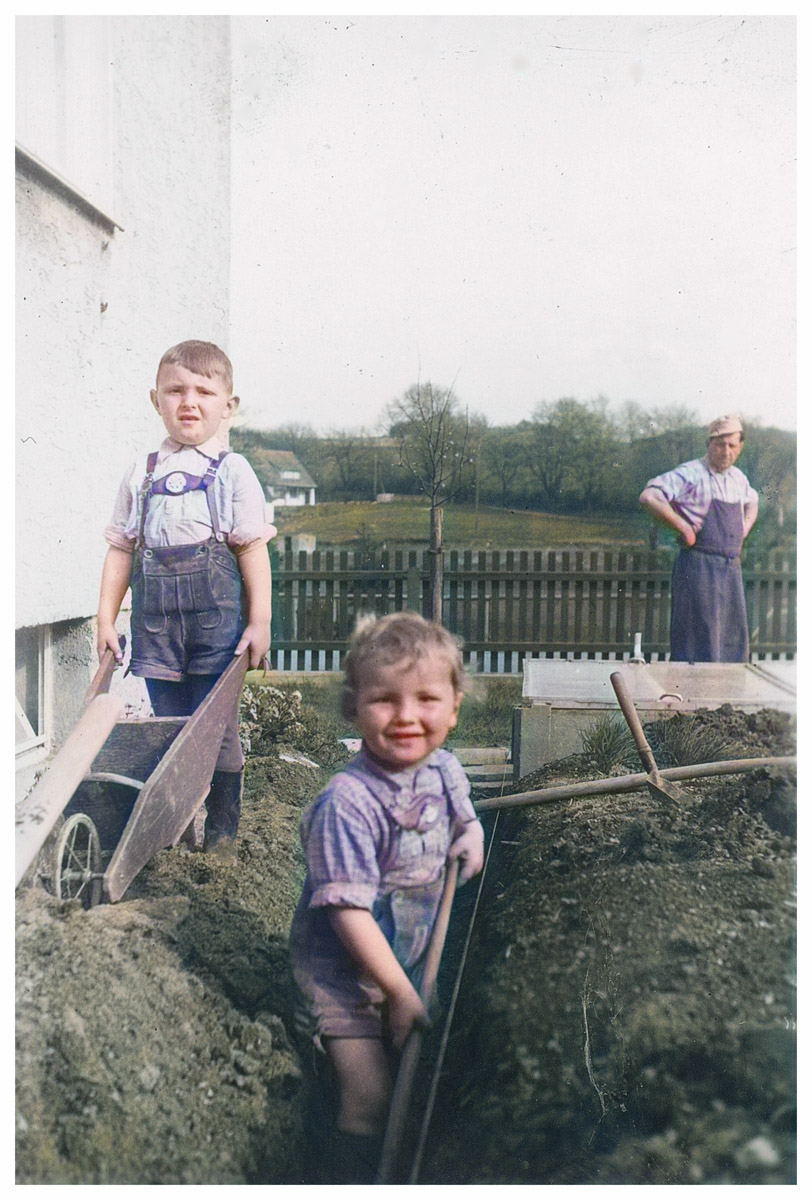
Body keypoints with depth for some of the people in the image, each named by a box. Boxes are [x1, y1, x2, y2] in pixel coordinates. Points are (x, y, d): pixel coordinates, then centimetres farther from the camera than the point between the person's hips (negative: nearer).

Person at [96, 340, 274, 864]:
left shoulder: (233, 472, 1)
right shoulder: (142, 475, 10)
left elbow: (253, 549, -2)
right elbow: (121, 549, 12)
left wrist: (259, 622, -6)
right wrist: (106, 618, 8)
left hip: (216, 614, -3)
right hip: (155, 618, 3)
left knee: (218, 724, 3)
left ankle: (223, 833, 17)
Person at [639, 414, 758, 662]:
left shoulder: (738, 478, 13)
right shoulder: (690, 474, -10)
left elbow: (752, 501, 36)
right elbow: (648, 496, -22)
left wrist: (745, 529, 17)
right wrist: (684, 527, -19)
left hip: (732, 567, 7)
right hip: (699, 566, -7)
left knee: (734, 636, 9)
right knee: (701, 638, -7)